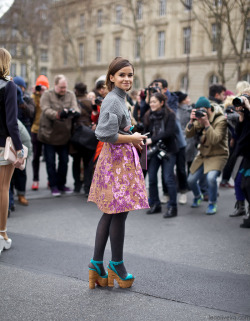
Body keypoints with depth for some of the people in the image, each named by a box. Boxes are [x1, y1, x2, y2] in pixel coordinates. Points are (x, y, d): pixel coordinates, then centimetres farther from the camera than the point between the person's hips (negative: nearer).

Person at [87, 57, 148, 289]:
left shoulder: (119, 99, 17)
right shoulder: (112, 100, -14)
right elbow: (105, 134, -23)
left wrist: (133, 139, 11)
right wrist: (133, 138, -13)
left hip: (122, 160, 10)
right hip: (116, 162, -10)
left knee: (110, 214, 12)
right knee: (119, 214, -1)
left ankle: (97, 264, 18)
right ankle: (116, 264, 12)